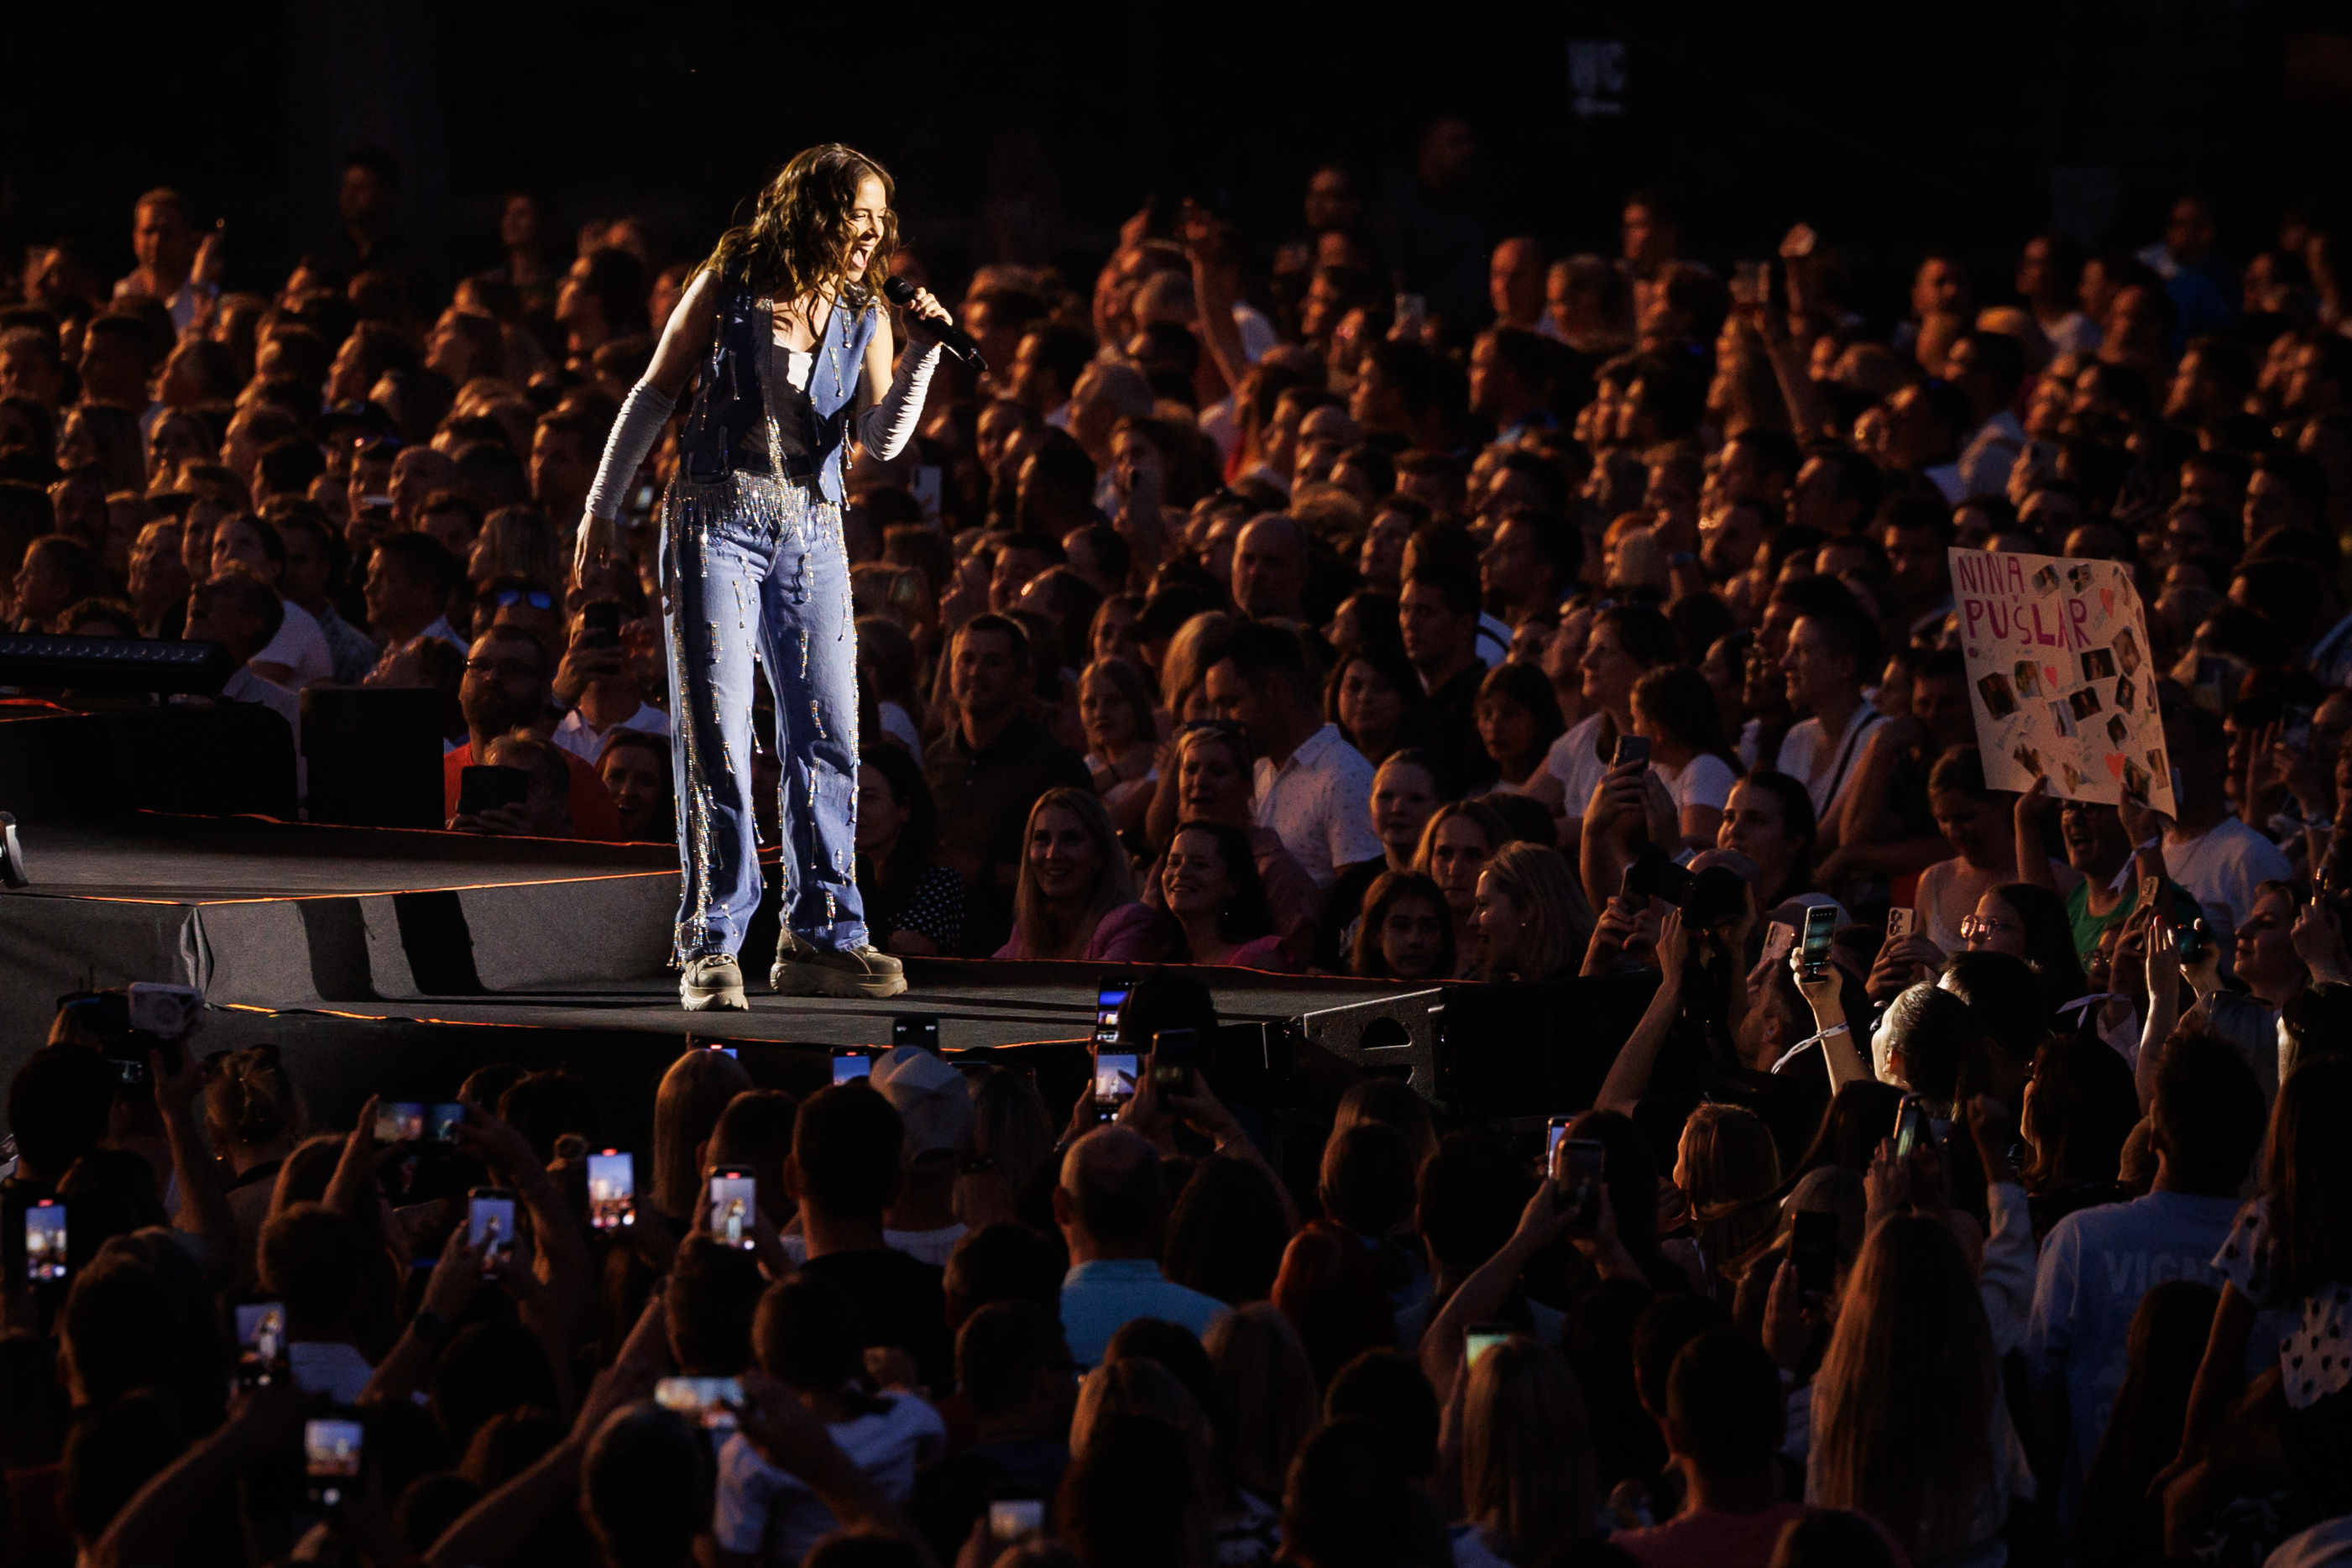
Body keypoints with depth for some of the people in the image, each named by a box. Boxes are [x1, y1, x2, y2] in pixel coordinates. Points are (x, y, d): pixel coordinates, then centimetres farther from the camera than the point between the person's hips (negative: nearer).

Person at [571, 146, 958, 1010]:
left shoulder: (862, 315, 5)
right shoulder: (729, 286, -4)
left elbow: (884, 439, -4)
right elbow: (654, 394, 4)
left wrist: (923, 352, -18)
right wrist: (603, 506, 6)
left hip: (810, 532, 4)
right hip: (718, 519, -4)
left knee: (827, 735, 2)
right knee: (716, 736, -6)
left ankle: (820, 938, 11)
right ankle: (710, 949, -3)